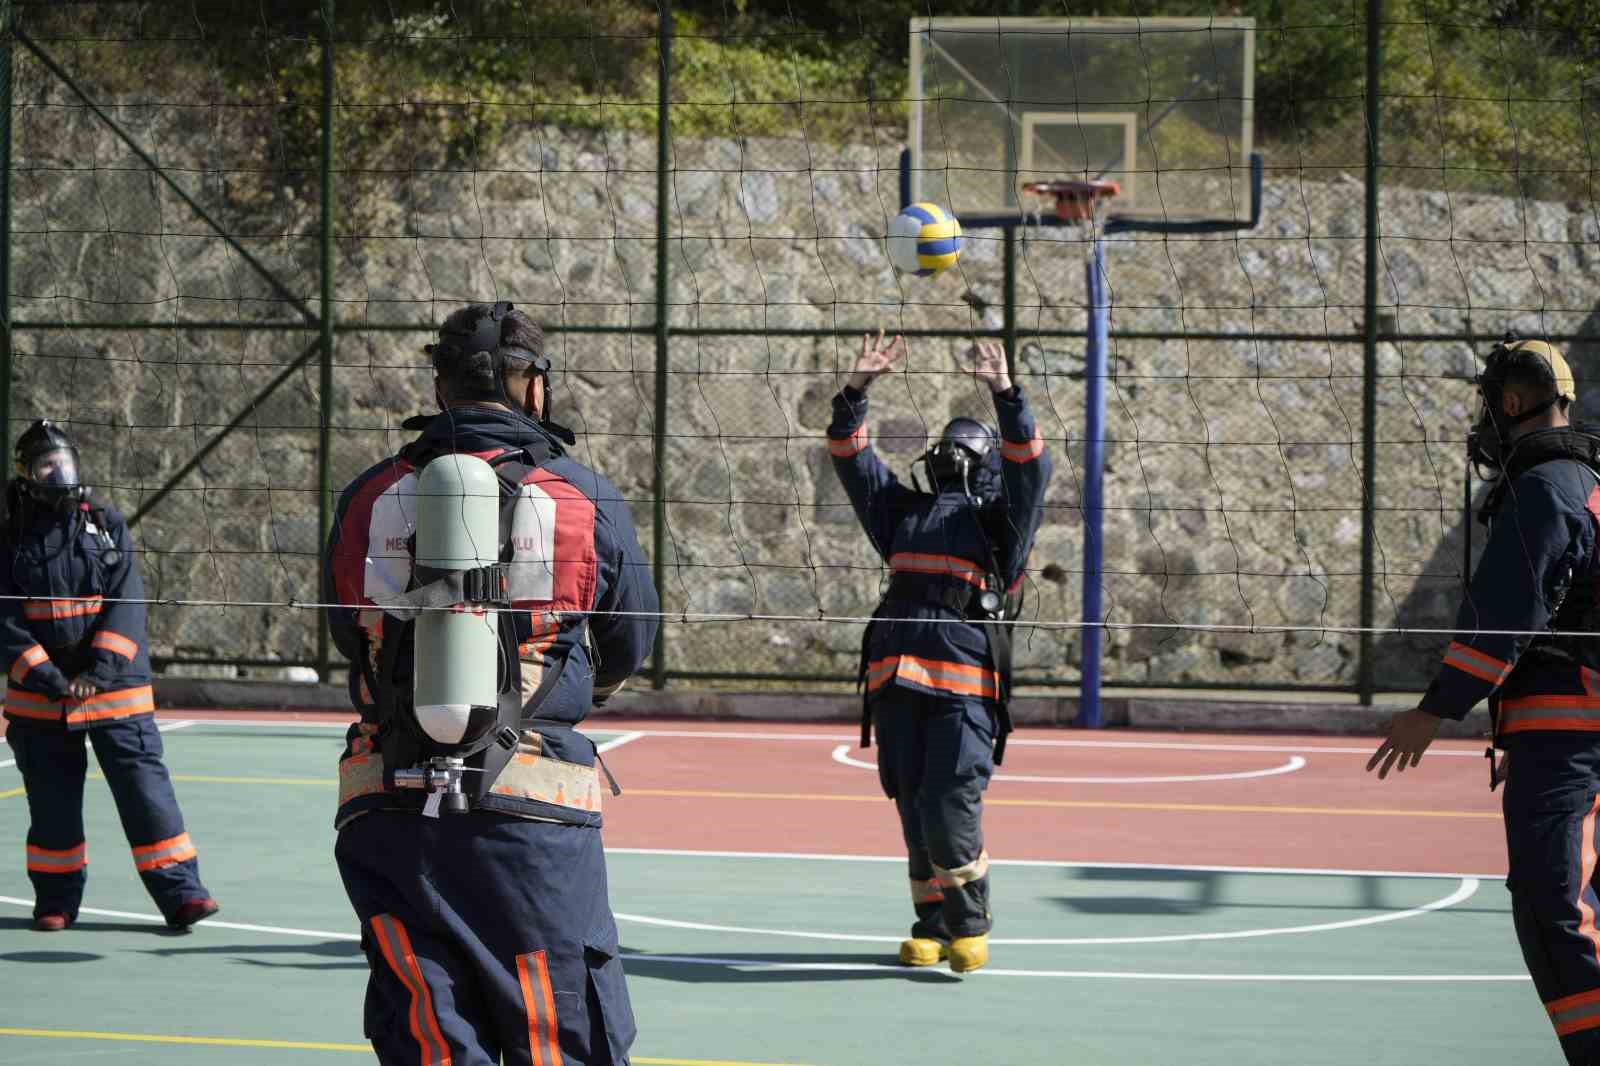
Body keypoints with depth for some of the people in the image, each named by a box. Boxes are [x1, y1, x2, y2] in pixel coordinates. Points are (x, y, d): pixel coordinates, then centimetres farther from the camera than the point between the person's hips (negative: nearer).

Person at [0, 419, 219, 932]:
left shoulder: (107, 525, 4)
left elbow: (127, 604, -4)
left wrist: (98, 672, -15)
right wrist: (46, 677, -14)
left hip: (114, 686, -1)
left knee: (145, 787, -7)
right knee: (52, 799, 7)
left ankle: (181, 893, -6)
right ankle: (55, 900, 20)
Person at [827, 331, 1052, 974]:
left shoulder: (999, 518, 14)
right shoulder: (905, 512, 26)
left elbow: (1029, 464, -2)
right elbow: (851, 459, 24)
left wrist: (1004, 393, -13)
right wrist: (857, 389, 11)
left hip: (965, 684, -5)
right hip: (897, 679, 5)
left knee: (949, 805, -13)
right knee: (913, 807, 5)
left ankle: (969, 925, 1)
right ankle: (931, 926, 13)